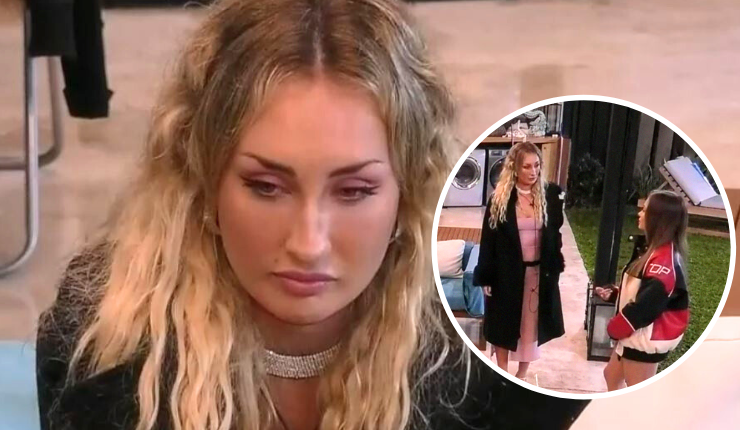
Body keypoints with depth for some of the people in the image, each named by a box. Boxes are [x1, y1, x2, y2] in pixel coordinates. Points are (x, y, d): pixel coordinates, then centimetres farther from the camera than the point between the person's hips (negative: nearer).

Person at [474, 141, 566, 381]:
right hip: (507, 271, -2)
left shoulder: (549, 195, -4)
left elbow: (555, 234, 5)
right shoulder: (500, 198, -9)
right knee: (504, 322, 10)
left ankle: (522, 374, 30)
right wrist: (485, 277, -8)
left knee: (531, 323, 13)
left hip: (539, 271, 2)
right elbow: (489, 239, -7)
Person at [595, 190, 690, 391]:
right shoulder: (655, 251, 8)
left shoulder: (665, 259, -26)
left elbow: (648, 303, -28)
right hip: (634, 334, 11)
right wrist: (613, 293, 4)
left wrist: (616, 326, -16)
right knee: (612, 375, 24)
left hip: (646, 338, -11)